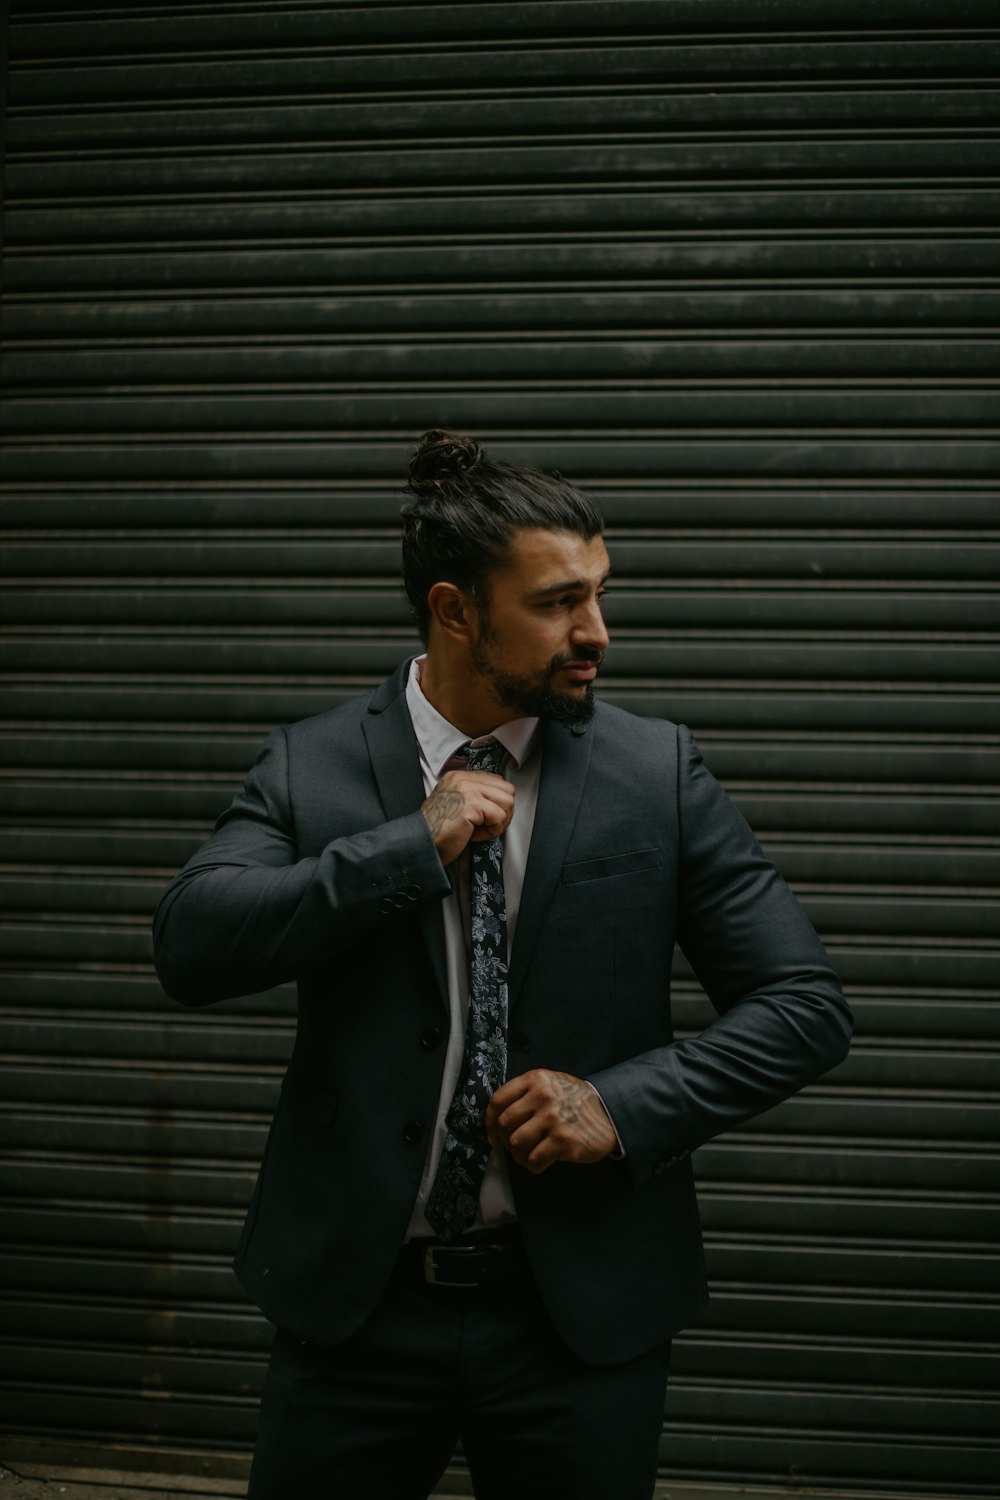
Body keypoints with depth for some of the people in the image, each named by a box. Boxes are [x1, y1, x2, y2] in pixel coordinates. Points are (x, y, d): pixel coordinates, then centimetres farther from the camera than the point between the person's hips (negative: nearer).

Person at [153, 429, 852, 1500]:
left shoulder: (657, 771, -2)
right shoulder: (309, 769, -2)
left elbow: (805, 1006, -2)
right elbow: (189, 947, -16)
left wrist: (625, 1106, -14)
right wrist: (411, 847, -19)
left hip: (582, 1311, 1)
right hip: (357, 1299, 0)